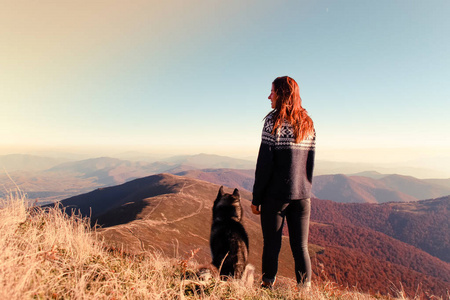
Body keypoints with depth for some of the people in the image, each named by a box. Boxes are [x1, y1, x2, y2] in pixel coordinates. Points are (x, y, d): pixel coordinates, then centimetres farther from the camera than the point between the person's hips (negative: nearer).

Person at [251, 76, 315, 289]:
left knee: (272, 245, 8)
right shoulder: (308, 124, 9)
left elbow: (264, 163, -12)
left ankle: (268, 286, 18)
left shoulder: (274, 121, -9)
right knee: (301, 247, 12)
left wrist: (256, 198, -6)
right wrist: (305, 190, 18)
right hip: (302, 195, 5)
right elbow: (311, 164, 11)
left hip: (276, 194, -5)